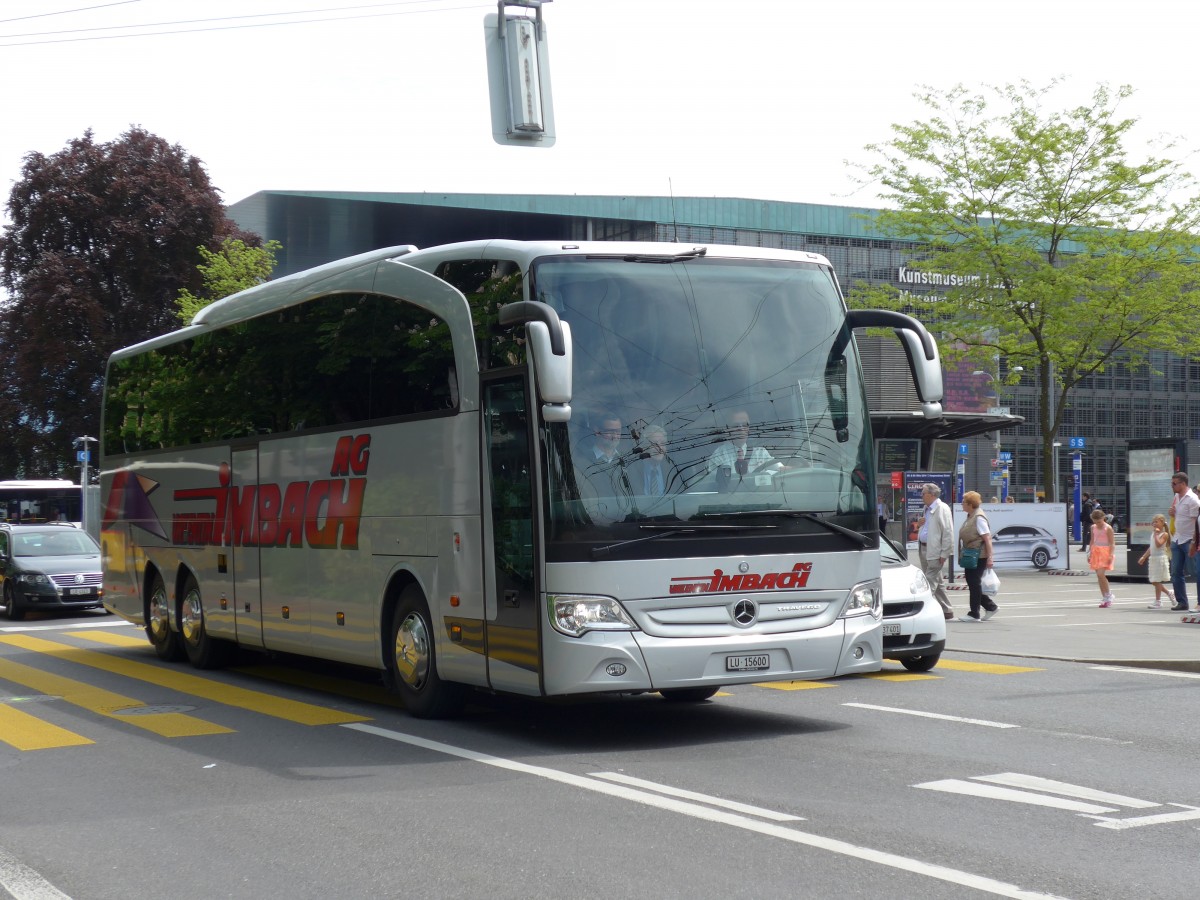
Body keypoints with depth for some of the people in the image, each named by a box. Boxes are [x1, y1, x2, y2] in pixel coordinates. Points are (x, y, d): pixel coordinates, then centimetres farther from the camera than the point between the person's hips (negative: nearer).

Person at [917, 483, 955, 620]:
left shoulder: (942, 509, -11)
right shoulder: (927, 509, 17)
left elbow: (948, 532, -16)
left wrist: (944, 553, -19)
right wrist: (922, 524, 10)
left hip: (935, 551, -10)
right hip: (924, 549, 10)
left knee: (930, 581, -10)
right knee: (937, 582, 14)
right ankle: (947, 610, 21)